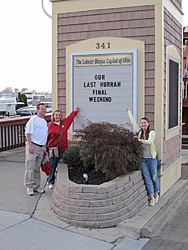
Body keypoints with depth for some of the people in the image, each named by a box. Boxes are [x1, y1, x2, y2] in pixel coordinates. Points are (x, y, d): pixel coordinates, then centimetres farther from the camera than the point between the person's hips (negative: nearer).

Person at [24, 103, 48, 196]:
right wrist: (30, 145, -20)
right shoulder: (33, 119, -9)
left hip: (41, 147, 8)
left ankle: (36, 186, 19)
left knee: (37, 168, 12)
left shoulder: (44, 121, 17)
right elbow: (28, 133, -14)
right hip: (33, 145, -8)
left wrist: (44, 146, 19)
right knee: (30, 167, -5)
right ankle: (29, 187, 1)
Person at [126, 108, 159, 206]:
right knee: (147, 178, 4)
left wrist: (139, 139, -25)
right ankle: (151, 197, 12)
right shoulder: (140, 132, 5)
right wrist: (129, 112, 17)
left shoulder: (152, 132, -8)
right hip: (143, 159, 4)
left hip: (151, 158, -4)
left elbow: (149, 141, -25)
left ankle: (156, 194, 28)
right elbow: (133, 122, 12)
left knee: (154, 177, 10)